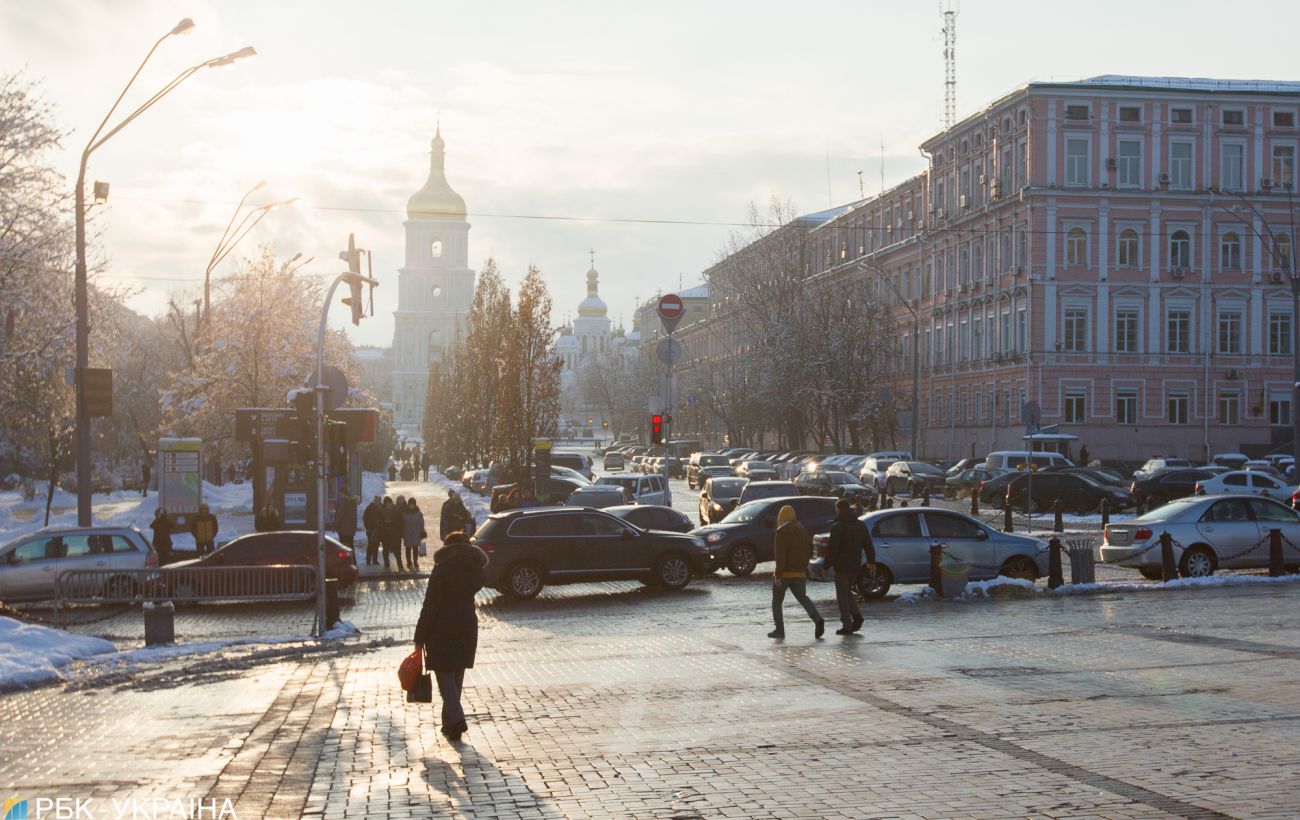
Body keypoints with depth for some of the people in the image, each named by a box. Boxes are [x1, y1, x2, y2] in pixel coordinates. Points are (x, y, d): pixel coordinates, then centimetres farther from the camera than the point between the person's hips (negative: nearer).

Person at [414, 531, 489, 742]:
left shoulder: (442, 568, -12)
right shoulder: (476, 568, 5)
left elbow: (430, 605, -14)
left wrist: (420, 638, -12)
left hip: (442, 629, -5)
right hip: (468, 628, 5)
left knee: (444, 676, -1)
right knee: (457, 676, 16)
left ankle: (456, 720, -17)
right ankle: (450, 723, 22)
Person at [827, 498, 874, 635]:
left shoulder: (837, 527, -12)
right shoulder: (860, 525, 8)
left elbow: (833, 549, -16)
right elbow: (868, 545, 11)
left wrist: (827, 565, -9)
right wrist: (871, 561, 19)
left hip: (841, 565, -6)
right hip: (856, 565, 6)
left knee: (842, 595, 1)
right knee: (847, 591, 21)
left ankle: (847, 625, -3)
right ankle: (856, 615, 2)